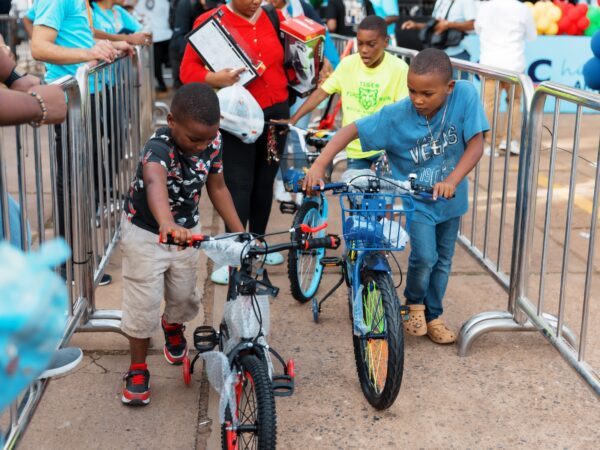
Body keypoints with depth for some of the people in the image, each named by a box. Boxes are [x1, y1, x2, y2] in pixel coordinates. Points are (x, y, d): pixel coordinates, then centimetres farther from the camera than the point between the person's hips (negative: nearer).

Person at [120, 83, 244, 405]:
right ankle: (138, 370, 22)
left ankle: (172, 327, 52)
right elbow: (154, 183, -58)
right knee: (144, 304, -1)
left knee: (184, 297, 15)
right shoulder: (159, 148, -35)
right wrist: (167, 225, -77)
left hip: (187, 230, 5)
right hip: (146, 233, -5)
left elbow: (217, 187, -1)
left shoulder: (213, 141, -16)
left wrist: (240, 233, -5)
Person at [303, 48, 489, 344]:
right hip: (414, 199, -2)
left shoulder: (465, 95, -23)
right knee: (424, 256, -16)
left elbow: (476, 144, -21)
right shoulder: (396, 115, -25)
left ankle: (433, 316, 37)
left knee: (442, 260, 15)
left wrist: (452, 180, -34)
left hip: (449, 198, 3)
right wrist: (319, 165, -35)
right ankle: (414, 303, 16)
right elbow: (351, 130, -22)